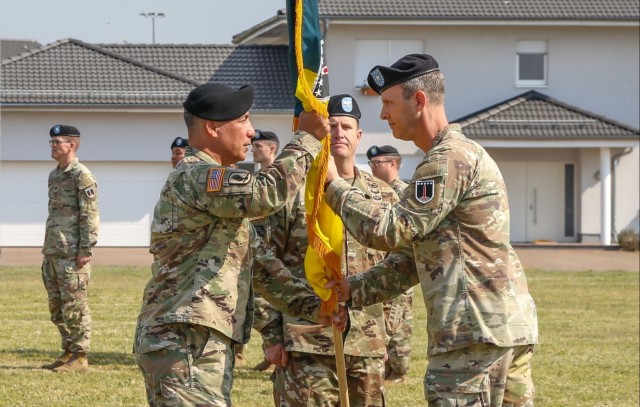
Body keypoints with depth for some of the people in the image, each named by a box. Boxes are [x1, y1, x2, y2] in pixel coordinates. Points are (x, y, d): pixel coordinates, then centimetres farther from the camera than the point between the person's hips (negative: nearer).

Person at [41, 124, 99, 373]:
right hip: (53, 252, 9)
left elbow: (90, 216, -15)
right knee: (57, 306, 12)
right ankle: (68, 352, 20)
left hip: (72, 254, -9)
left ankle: (80, 357, -2)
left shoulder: (82, 176, -10)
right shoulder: (54, 175, 17)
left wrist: (85, 250, -19)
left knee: (75, 306, -6)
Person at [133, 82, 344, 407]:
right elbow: (267, 193, -27)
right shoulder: (194, 176, -11)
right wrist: (307, 138, -14)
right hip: (185, 344, -11)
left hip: (207, 344, 11)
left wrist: (311, 306, 11)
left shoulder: (213, 180, 22)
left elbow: (259, 262, 21)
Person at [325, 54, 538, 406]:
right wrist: (355, 290, 17)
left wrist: (334, 186, -4)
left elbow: (392, 230, -15)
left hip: (477, 331, -10)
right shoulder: (459, 154, 22)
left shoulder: (450, 159, -12)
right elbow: (413, 255, 24)